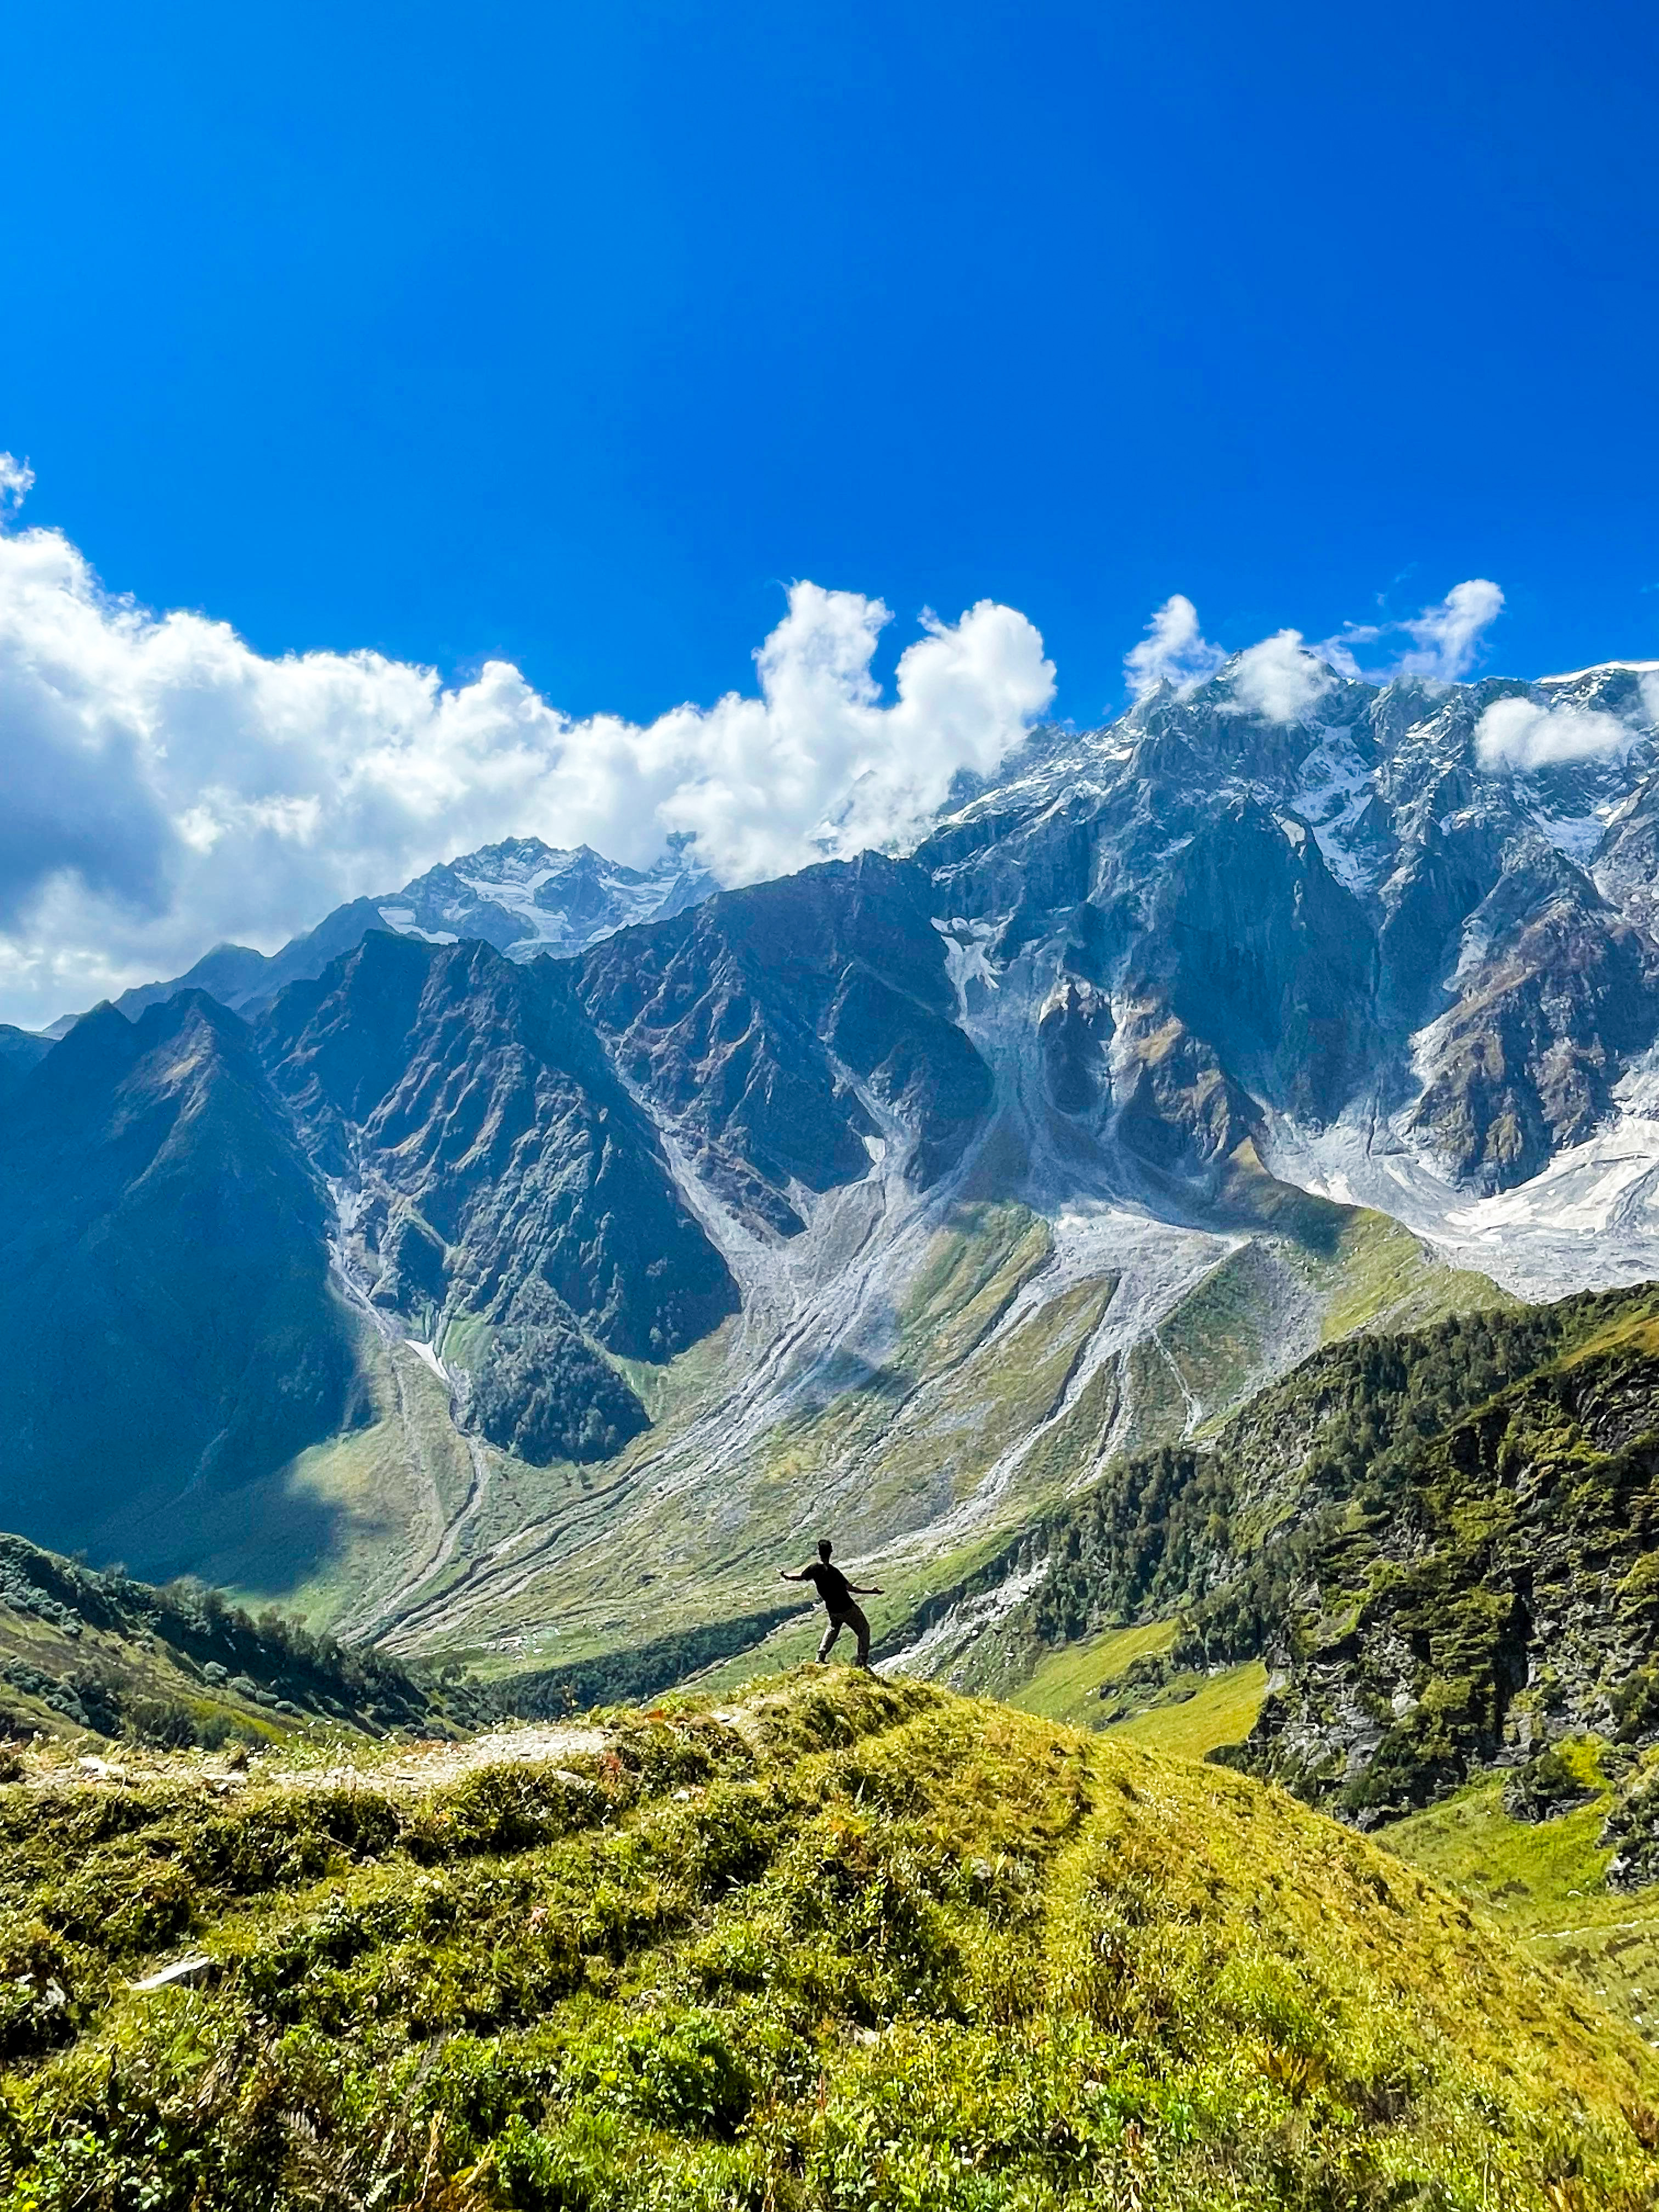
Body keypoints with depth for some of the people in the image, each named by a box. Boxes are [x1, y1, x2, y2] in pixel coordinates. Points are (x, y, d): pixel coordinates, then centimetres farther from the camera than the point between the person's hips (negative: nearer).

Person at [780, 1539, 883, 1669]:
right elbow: (850, 1588, -28)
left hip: (832, 1609, 7)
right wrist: (871, 1591, -25)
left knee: (833, 1628, 34)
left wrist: (784, 1574, 26)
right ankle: (862, 1662, 10)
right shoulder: (832, 1571, -29)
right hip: (847, 1608, -6)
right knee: (864, 1630, 12)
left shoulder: (814, 1569, -11)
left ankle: (821, 1657, 29)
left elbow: (799, 1577, 6)